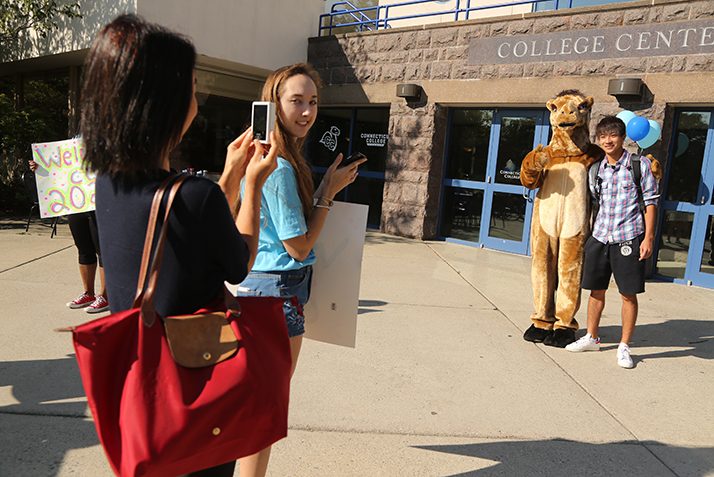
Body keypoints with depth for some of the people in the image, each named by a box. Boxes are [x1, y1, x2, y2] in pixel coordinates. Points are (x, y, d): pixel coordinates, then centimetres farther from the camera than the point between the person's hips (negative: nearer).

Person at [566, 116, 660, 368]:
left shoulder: (640, 164, -2)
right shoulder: (597, 169, 9)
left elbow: (650, 202, -1)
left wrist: (649, 237, -7)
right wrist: (586, 235, 14)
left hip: (628, 237, -4)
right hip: (599, 236, 4)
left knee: (629, 294, 2)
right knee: (596, 290, 11)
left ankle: (624, 347, 14)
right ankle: (591, 338, 26)